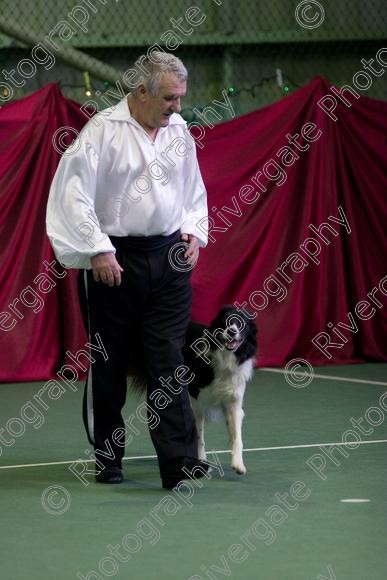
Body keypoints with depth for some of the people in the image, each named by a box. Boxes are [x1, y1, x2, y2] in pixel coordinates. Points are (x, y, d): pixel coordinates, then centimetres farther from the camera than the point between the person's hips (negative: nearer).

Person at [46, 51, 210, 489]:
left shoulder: (179, 132, 7)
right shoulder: (103, 130, -11)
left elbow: (193, 190, 21)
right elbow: (74, 194, -13)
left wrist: (193, 232, 6)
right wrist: (97, 251, -15)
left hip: (169, 257, 4)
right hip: (114, 259, -4)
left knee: (169, 362, -2)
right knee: (109, 363, 5)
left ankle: (179, 461, -5)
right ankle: (106, 457, 19)